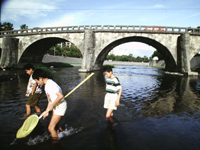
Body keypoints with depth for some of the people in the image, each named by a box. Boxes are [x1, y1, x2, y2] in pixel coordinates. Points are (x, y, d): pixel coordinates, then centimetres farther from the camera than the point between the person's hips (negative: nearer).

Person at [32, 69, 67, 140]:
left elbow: (60, 96, -33)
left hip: (60, 106, -10)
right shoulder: (46, 85, 8)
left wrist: (52, 105, -21)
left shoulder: (51, 84, -24)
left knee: (51, 127, -3)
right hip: (55, 107, 10)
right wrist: (47, 111, 11)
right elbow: (50, 99, 12)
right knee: (54, 125, 23)